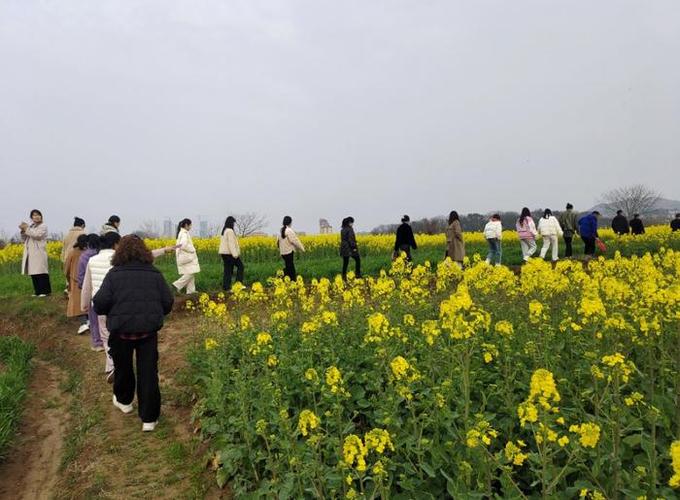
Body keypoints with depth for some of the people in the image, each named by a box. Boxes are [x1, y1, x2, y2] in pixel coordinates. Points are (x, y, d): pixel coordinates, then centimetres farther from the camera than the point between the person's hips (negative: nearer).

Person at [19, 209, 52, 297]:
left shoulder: (43, 226, 0)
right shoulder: (30, 226, 19)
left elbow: (37, 235, -16)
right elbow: (24, 239, 18)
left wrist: (27, 229, -13)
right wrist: (23, 231, 1)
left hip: (39, 253, -7)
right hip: (30, 253, 7)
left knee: (41, 272, -9)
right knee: (33, 273, 6)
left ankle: (45, 291, -6)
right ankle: (37, 291, 12)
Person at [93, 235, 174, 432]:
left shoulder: (114, 274, -7)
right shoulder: (155, 273, 0)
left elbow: (100, 303, -13)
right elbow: (167, 303, 0)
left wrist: (111, 312, 9)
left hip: (121, 329, 0)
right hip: (149, 329, 1)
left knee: (123, 367, 23)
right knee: (148, 372, 6)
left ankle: (124, 401, 46)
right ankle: (149, 418, 9)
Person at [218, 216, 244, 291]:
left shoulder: (224, 231, 16)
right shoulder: (230, 231, -14)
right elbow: (231, 243, -21)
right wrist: (235, 254, -23)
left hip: (224, 253, 9)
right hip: (230, 253, -9)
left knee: (227, 270, 8)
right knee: (240, 266, 2)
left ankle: (225, 287, 5)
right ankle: (239, 283, -1)